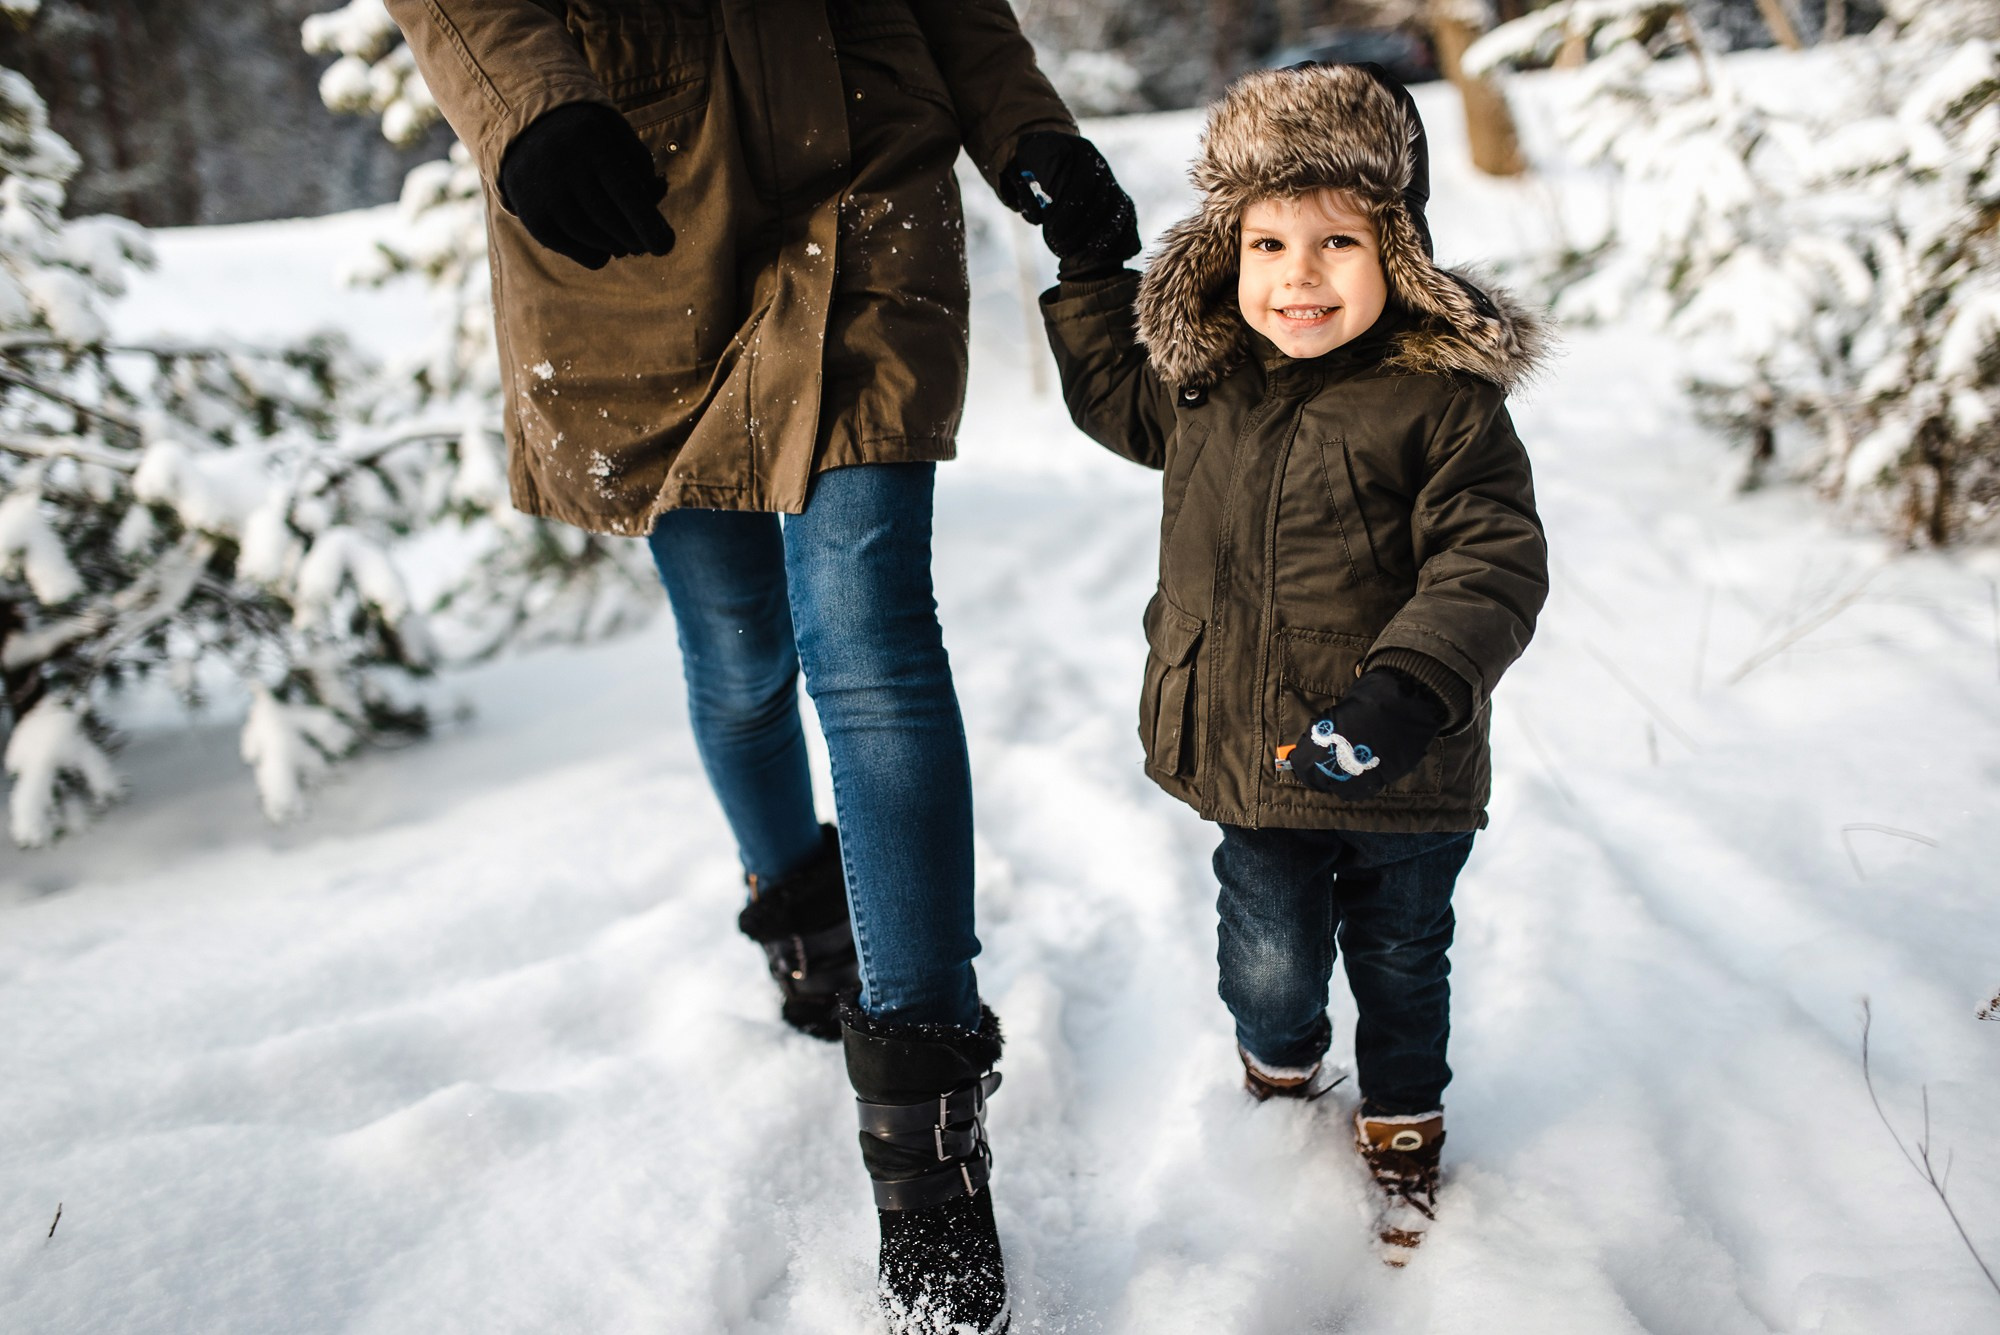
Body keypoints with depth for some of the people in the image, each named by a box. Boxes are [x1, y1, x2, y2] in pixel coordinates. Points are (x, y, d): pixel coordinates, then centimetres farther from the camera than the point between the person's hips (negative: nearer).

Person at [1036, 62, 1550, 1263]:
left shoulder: (1444, 402, -15)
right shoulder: (1204, 381, 0)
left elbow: (1493, 563, -19)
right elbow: (1113, 392, 22)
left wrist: (1410, 687, -31)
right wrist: (1088, 268, 14)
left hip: (1401, 777, -2)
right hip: (1246, 754, 3)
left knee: (1401, 963, 18)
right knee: (1269, 964, 8)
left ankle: (1403, 1130, 44)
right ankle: (1280, 1069, 44)